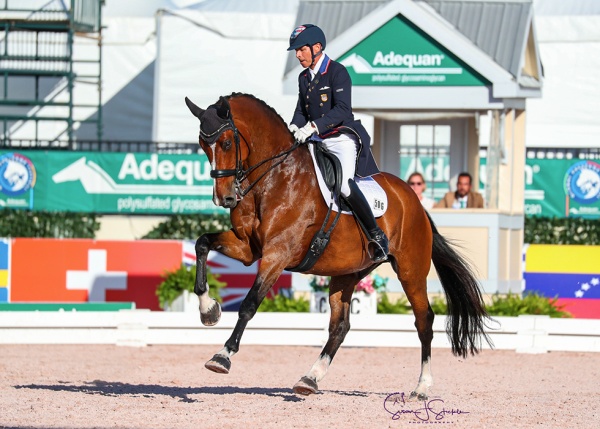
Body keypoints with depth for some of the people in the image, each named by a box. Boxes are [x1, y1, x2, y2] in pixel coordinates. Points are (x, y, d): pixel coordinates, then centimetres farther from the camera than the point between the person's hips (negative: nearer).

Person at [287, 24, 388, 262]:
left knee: (344, 183, -29)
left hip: (343, 139, -9)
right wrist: (294, 127, -7)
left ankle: (377, 237, -24)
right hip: (318, 143, 9)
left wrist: (313, 126, -30)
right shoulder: (304, 77, 13)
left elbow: (342, 110, -20)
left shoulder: (337, 72, -10)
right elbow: (302, 110, 15)